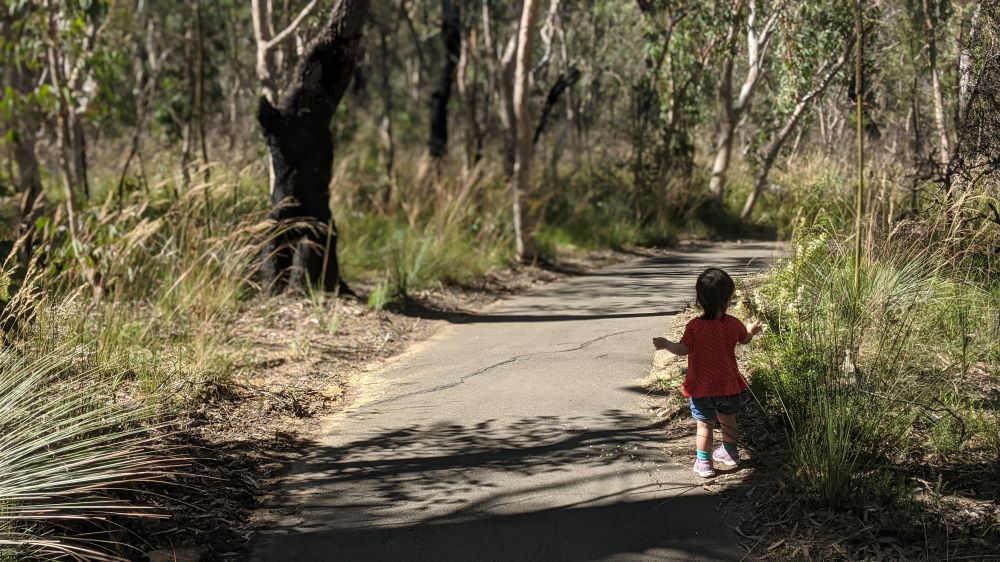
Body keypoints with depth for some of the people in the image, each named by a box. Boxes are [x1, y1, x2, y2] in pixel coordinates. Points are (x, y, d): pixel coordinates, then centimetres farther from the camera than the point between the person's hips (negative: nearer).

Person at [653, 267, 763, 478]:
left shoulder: (694, 326, -19)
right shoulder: (733, 324, -7)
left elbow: (683, 349, -18)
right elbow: (745, 339, 13)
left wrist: (665, 344, -5)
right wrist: (752, 330, 34)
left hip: (701, 387, -3)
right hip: (728, 384, 3)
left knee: (704, 424, 5)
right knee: (728, 419, 23)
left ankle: (703, 462, 8)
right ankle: (730, 453, 39)